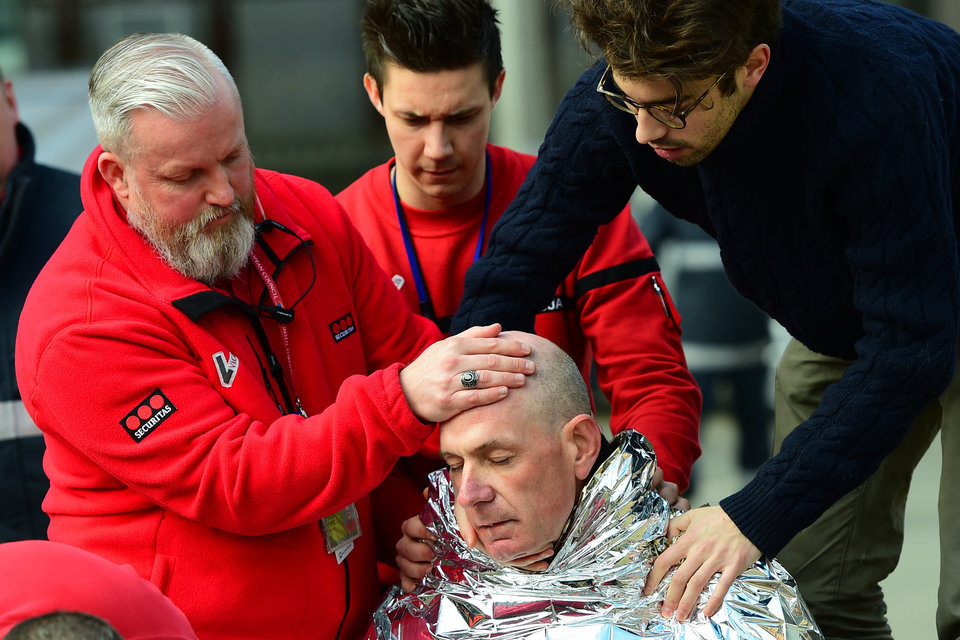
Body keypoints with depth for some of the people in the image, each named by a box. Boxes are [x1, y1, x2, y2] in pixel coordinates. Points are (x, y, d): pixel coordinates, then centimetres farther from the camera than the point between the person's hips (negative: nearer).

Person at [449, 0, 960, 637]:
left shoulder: (881, 90, -40)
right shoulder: (628, 89, -24)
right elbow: (515, 264, -19)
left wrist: (757, 514, -40)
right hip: (837, 318, 5)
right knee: (813, 584, 0)